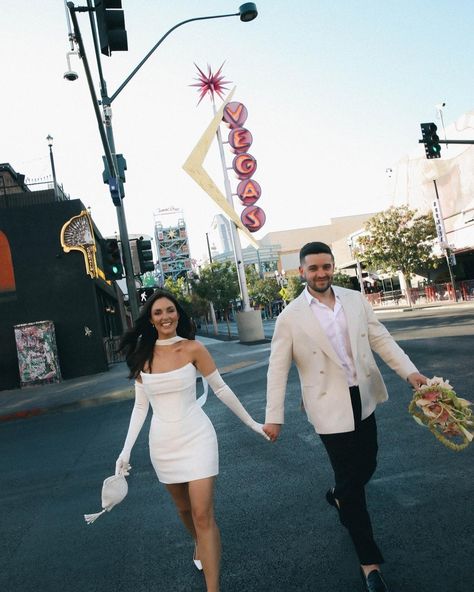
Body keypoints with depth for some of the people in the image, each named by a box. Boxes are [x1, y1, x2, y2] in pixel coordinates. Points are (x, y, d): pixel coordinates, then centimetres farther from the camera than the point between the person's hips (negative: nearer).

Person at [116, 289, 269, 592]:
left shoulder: (193, 348, -9)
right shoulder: (142, 356, 0)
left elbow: (221, 389, -1)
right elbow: (141, 406, 5)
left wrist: (252, 422, 4)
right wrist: (126, 449, 1)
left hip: (196, 437, -3)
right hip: (163, 443, 4)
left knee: (203, 515, -7)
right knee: (184, 508, 21)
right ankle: (199, 544, 53)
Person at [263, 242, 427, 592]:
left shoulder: (356, 300, 1)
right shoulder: (291, 318, -10)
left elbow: (381, 339, 3)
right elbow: (278, 369, -7)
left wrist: (409, 371, -11)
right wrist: (274, 416, -8)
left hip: (363, 400, 5)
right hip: (330, 406, -5)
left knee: (367, 465, 19)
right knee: (351, 477, 3)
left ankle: (340, 496, 53)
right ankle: (370, 563, 19)